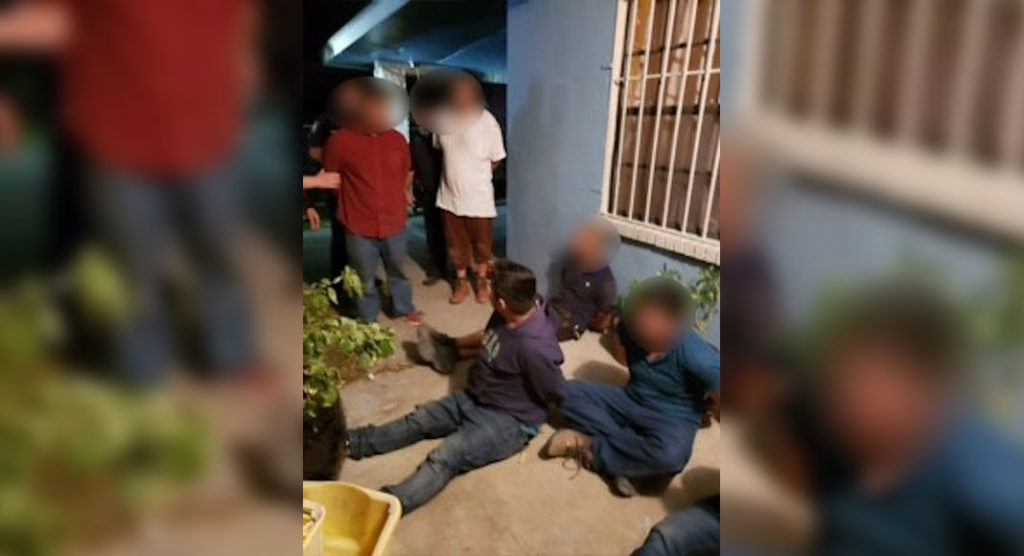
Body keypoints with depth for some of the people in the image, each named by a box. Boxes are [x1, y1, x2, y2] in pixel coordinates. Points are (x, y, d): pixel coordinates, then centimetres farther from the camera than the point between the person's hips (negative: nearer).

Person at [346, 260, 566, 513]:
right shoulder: (507, 317, -6)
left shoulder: (534, 347, -32)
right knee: (418, 419, 2)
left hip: (510, 421, -8)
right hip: (475, 399, 8)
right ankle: (353, 442, 10)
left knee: (444, 458, -24)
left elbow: (559, 395, -20)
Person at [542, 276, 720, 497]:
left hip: (673, 418, -5)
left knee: (670, 456, -39)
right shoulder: (632, 328, -12)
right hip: (631, 401, 5)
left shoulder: (695, 355, -29)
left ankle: (591, 448, -17)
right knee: (569, 392, -13)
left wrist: (707, 413, 0)